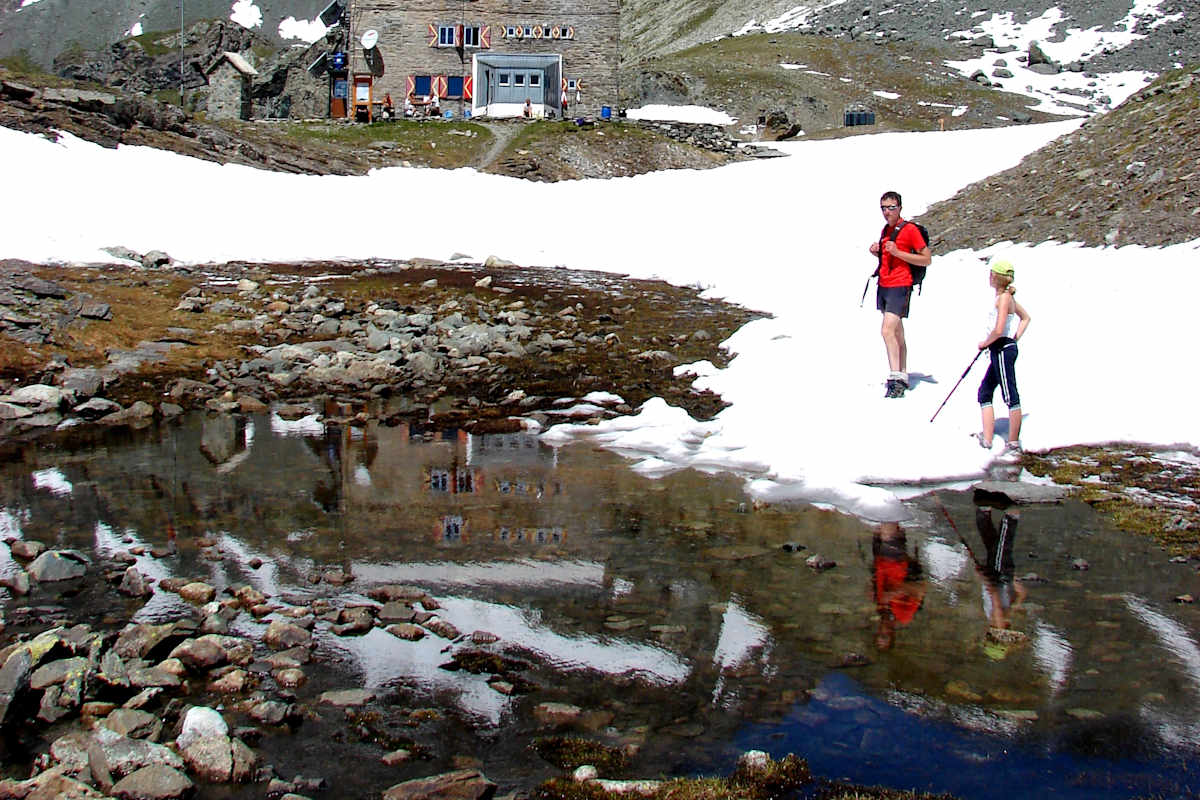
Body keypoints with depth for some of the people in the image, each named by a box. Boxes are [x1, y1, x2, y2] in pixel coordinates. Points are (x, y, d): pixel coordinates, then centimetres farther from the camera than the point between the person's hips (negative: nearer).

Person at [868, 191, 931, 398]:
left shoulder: (910, 229, -9)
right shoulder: (885, 230, 15)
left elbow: (926, 259, -10)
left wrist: (897, 252, -19)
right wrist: (877, 252, 6)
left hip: (900, 286, -8)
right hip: (884, 286, 8)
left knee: (887, 330, -20)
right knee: (897, 333, 13)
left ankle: (896, 378, -20)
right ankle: (902, 377, 20)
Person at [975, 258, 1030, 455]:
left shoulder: (1004, 298, -16)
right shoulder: (1008, 296, 12)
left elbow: (998, 330, -25)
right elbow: (1025, 317, 27)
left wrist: (985, 343, -8)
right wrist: (1016, 337, 18)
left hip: (1003, 349, -10)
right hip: (1000, 351, 10)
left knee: (1011, 397, -5)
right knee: (985, 392, 14)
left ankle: (1014, 444, -1)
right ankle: (987, 438, 15)